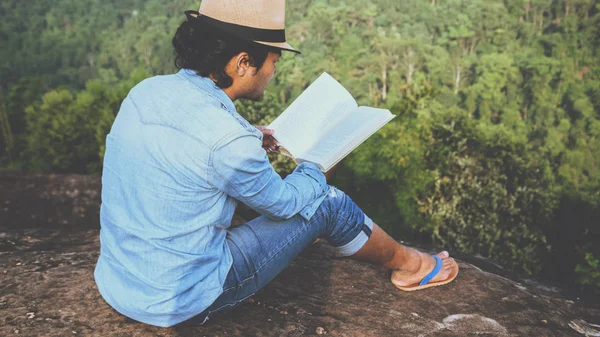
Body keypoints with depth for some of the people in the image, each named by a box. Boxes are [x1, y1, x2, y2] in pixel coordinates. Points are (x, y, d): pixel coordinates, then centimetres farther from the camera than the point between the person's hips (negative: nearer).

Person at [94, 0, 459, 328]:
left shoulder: (147, 90, -4)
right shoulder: (226, 140, -29)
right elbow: (286, 201, -10)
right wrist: (318, 170, 10)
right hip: (184, 301, -7)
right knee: (327, 202, 0)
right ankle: (407, 263, 27)